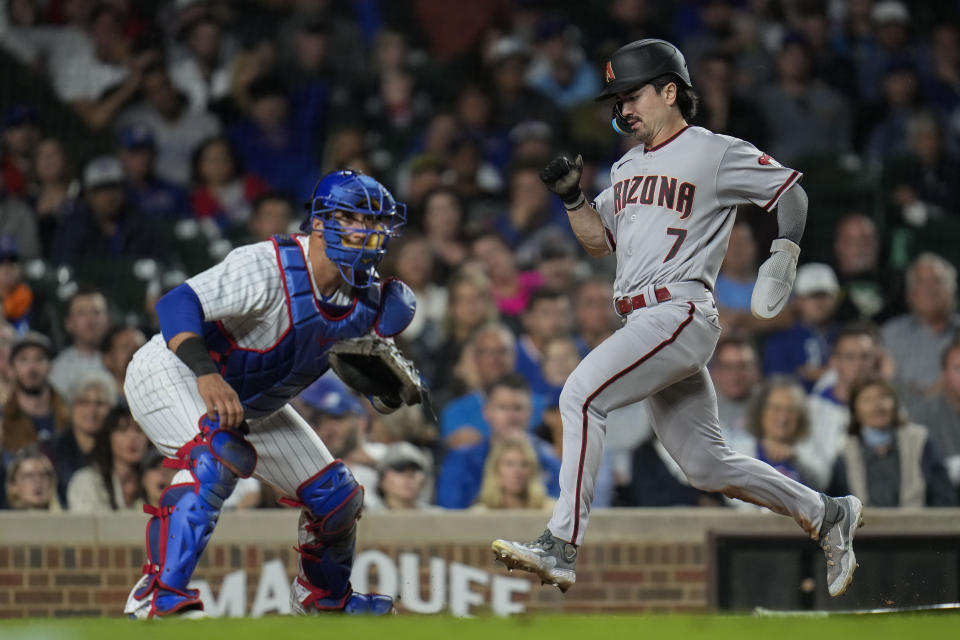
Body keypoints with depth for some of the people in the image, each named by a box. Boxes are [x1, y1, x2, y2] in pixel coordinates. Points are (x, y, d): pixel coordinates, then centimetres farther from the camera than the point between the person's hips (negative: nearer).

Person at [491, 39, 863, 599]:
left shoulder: (716, 154, -2)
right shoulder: (628, 168, 22)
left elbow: (791, 190, 4)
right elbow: (599, 242, 23)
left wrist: (784, 254, -8)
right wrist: (573, 198, 7)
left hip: (680, 314, -9)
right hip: (642, 321, 9)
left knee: (581, 395, -24)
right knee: (706, 464, 10)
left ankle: (562, 547, -28)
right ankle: (826, 515, 24)